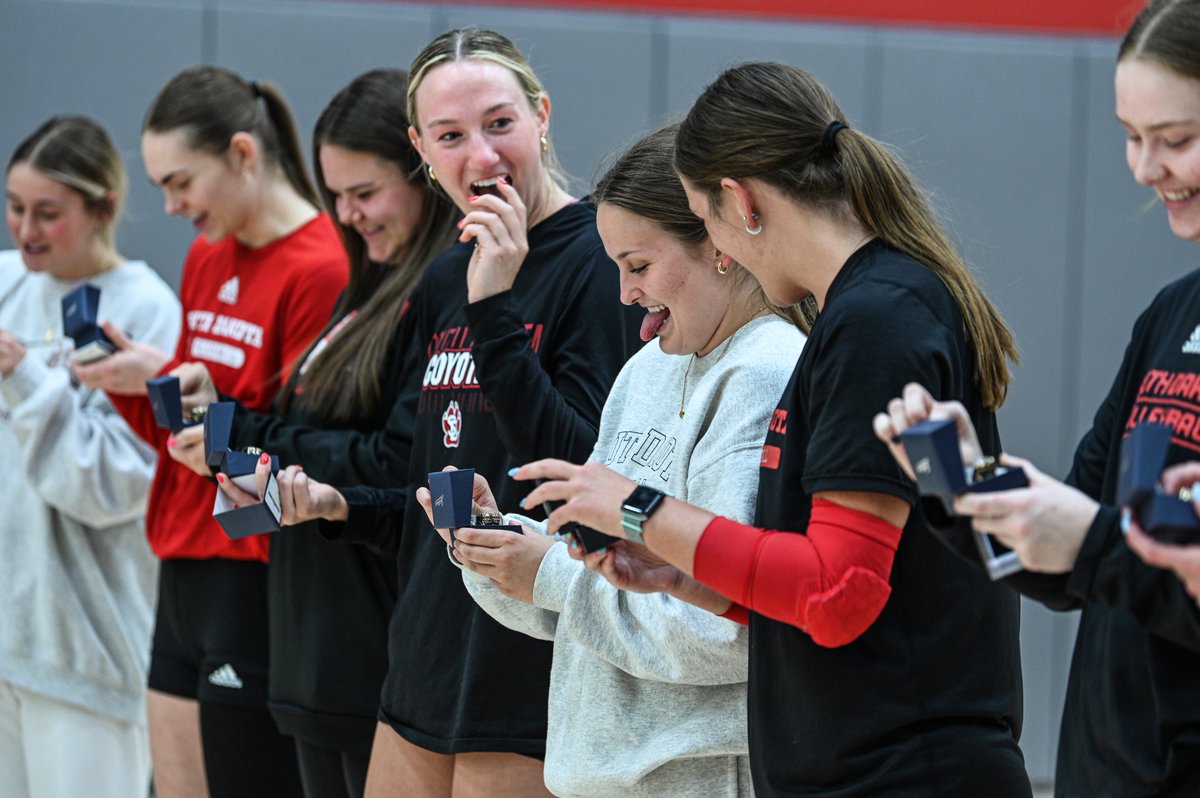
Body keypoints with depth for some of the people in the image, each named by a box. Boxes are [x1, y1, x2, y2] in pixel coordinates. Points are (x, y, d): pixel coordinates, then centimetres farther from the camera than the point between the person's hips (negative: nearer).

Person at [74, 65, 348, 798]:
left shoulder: (320, 271, -14)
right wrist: (130, 382, 0)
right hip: (186, 573, 8)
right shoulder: (207, 258, 13)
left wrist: (165, 379, -15)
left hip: (257, 582, -8)